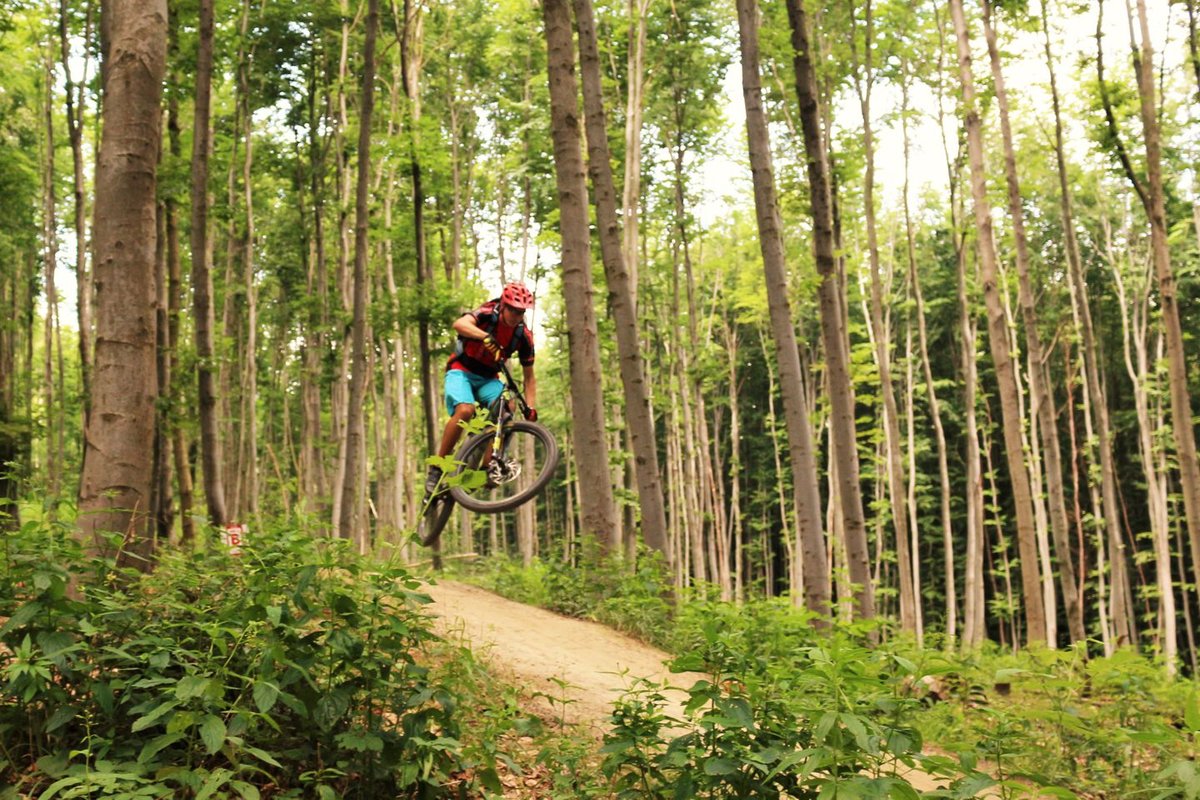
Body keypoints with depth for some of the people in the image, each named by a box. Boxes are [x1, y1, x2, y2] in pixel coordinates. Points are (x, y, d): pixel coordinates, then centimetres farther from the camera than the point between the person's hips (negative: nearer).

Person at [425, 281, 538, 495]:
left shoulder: (524, 336, -8)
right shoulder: (487, 315, -18)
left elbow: (529, 377, 0)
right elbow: (459, 324, -41)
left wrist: (531, 408, -13)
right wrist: (486, 337, -58)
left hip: (488, 379, 4)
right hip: (462, 371, -4)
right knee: (465, 410, -32)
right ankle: (436, 468, -20)